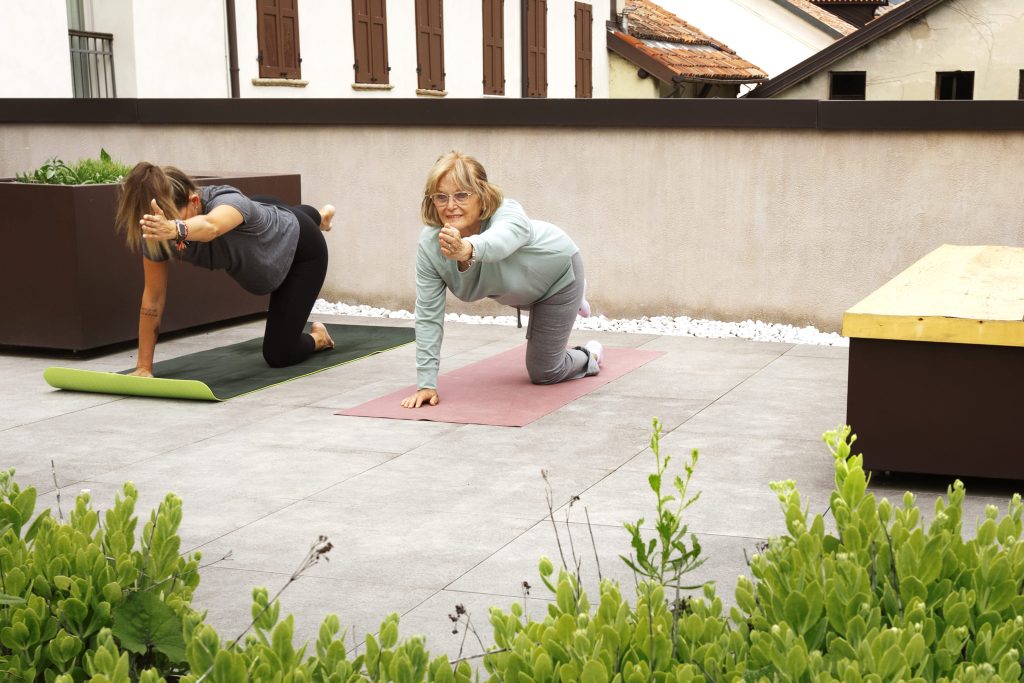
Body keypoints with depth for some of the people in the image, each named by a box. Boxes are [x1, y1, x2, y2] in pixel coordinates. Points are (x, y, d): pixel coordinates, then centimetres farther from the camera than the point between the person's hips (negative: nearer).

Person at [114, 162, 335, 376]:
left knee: (279, 354, -5)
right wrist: (143, 367, -29)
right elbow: (153, 296, -27)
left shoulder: (227, 202, -47)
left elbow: (210, 227, -71)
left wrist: (175, 229, -93)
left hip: (300, 246, -5)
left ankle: (318, 338, 27)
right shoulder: (158, 233, -33)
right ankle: (319, 217, 75)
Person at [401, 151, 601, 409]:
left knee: (543, 372, 1)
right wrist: (426, 384, -34)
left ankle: (589, 356, 32)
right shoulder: (429, 245, -33)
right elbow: (428, 315, -29)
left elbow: (499, 241, -71)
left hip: (556, 272, -5)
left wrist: (467, 249, -94)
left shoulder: (508, 213, -46)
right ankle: (570, 303, 69)